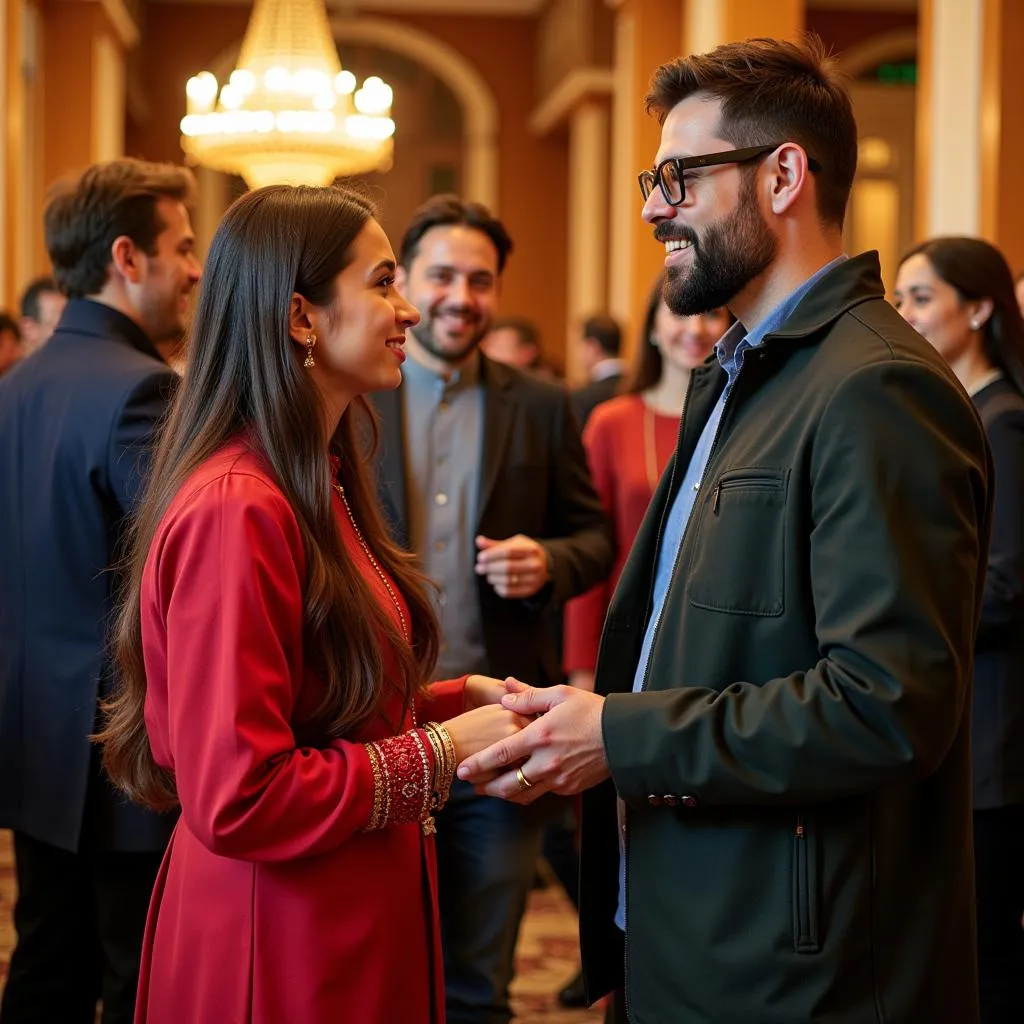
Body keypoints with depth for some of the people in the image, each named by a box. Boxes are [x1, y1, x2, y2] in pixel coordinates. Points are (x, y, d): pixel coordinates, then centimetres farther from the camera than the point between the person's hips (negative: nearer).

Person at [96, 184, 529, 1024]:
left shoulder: (319, 486, 9)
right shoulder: (236, 510, -22)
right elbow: (239, 799, -24)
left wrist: (461, 699, 1)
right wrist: (443, 751, -17)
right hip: (280, 955, -9)